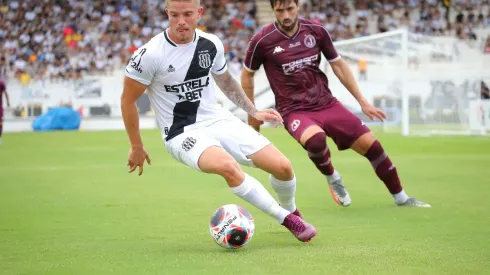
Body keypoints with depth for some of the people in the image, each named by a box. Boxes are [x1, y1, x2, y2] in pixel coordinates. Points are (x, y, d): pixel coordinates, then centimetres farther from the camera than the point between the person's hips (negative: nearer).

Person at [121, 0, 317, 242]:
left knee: (282, 166, -7)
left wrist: (253, 112, 16)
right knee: (227, 165, -36)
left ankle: (290, 211, 28)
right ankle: (287, 220, -19)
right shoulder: (150, 54, -17)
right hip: (182, 134, -5)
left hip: (218, 120, 5)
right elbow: (127, 100, -6)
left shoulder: (211, 44, -1)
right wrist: (136, 147, -1)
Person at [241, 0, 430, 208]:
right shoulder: (262, 41, -11)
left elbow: (338, 65, 11)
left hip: (326, 103, 4)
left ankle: (401, 198, 18)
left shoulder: (316, 31, -2)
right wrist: (252, 115, 9)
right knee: (315, 139, -37)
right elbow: (247, 75, 6)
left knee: (370, 143, -3)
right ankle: (332, 178, -3)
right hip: (294, 110, -4)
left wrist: (362, 102, 11)